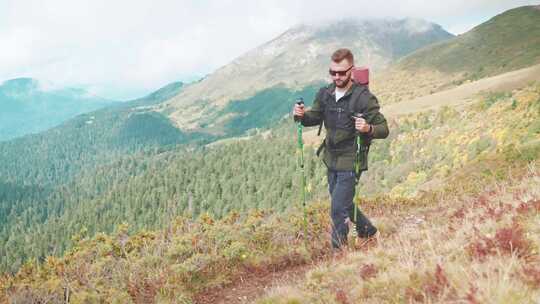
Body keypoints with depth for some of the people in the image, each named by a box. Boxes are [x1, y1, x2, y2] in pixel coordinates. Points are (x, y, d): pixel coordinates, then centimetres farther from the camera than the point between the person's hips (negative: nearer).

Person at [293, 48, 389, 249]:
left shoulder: (363, 97, -18)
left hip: (350, 162, -7)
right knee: (342, 203, 22)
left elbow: (383, 129, -16)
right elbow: (315, 117, 12)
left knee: (338, 209, -6)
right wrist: (301, 115, -10)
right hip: (331, 160, 7)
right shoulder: (325, 94, 0)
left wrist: (368, 128, -38)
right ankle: (367, 230, 45)